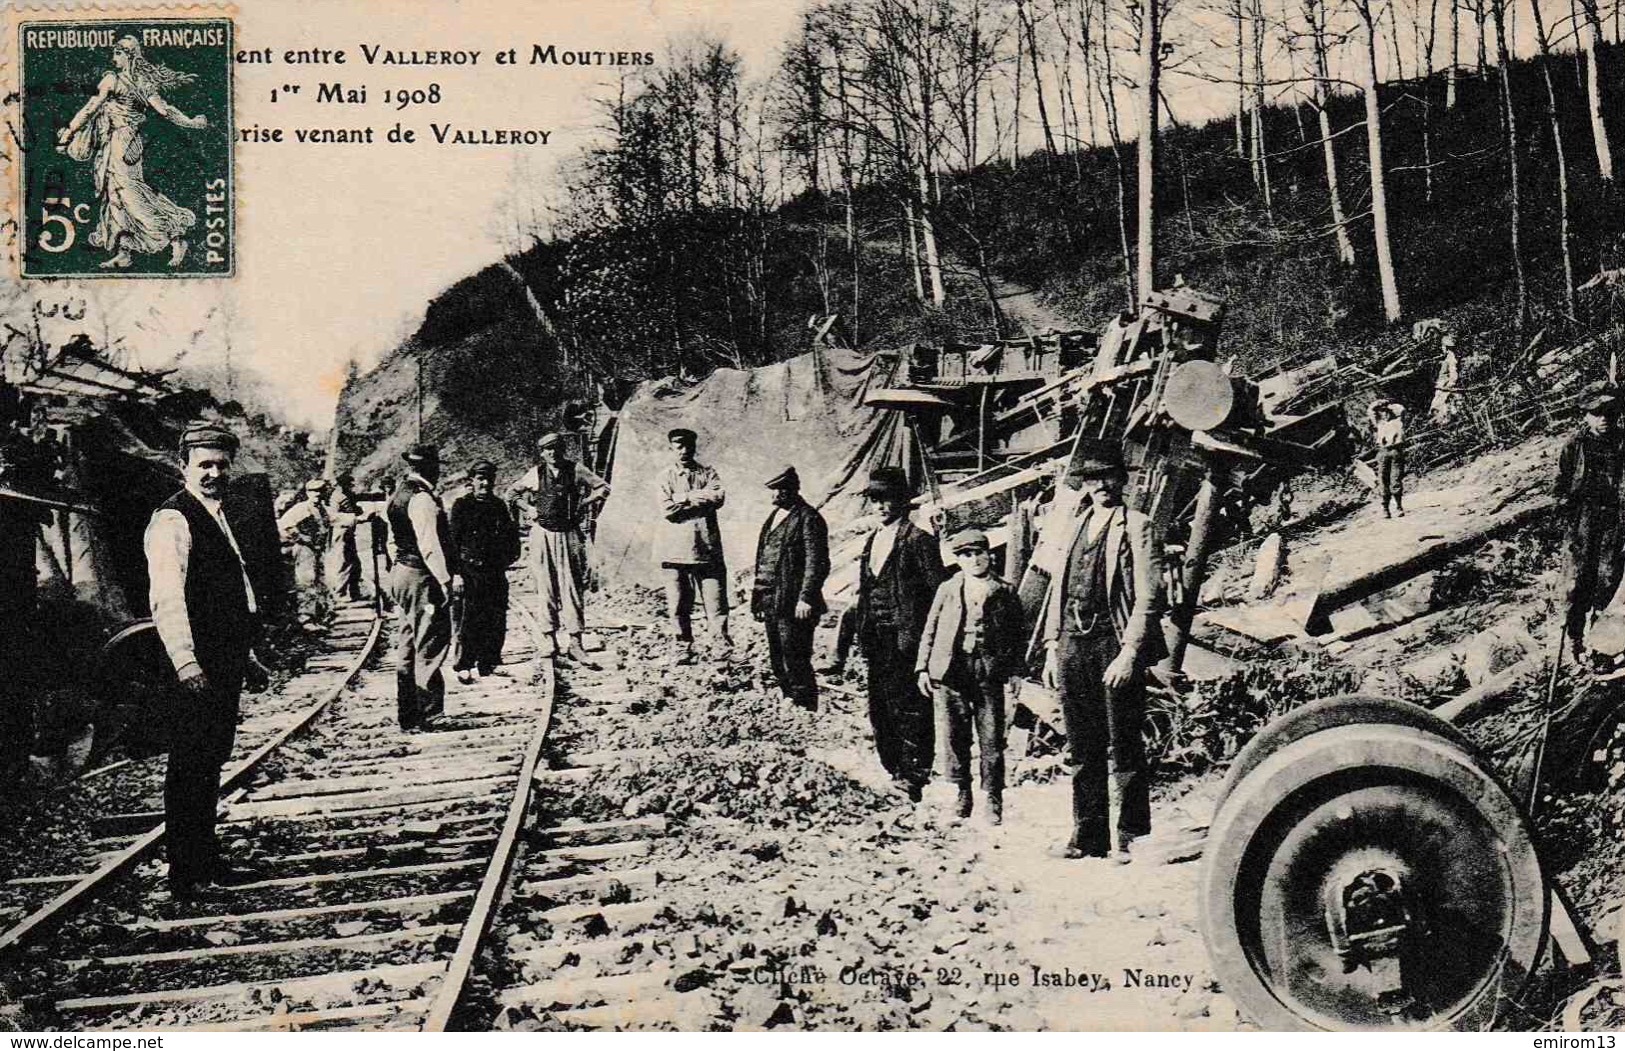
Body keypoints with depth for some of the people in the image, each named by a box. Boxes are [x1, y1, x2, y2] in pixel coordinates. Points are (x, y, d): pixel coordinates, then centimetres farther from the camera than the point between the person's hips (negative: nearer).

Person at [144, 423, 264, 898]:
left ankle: (207, 861, 25)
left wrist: (246, 657, 25)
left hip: (224, 664, 9)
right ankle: (183, 873, 4)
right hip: (194, 670, -9)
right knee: (188, 767, -3)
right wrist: (186, 662, -33)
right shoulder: (172, 521, -13)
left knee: (211, 763, 16)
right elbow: (167, 599, -24)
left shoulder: (218, 516, 17)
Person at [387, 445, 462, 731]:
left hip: (401, 574, 10)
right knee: (430, 647, -5)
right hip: (422, 579, -10)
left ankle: (407, 713, 20)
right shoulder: (422, 500, -18)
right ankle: (424, 711, -4)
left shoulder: (399, 495, 13)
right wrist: (447, 580, -20)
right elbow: (429, 546, -23)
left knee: (407, 648, 14)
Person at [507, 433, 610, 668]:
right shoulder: (536, 473, 4)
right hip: (542, 535, 1)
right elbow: (512, 492, 19)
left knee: (571, 588, -4)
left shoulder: (576, 470, 1)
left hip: (569, 534, -1)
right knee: (545, 589, 1)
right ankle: (548, 641, 6)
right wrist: (529, 508, 5)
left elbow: (603, 488, 8)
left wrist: (584, 504, -2)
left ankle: (574, 643, -2)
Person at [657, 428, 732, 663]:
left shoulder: (708, 473, 12)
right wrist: (698, 498, -6)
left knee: (716, 601, -5)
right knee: (678, 606, 2)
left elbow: (719, 497, -7)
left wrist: (684, 498, -8)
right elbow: (667, 509, -7)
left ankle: (724, 648, -1)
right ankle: (684, 650, 12)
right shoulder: (666, 477, 8)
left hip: (707, 547, 0)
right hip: (675, 549, 0)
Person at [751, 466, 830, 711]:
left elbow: (817, 562, -16)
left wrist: (806, 598, -21)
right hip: (770, 601, 9)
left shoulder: (808, 519, -11)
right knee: (778, 661, 15)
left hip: (793, 604, -9)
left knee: (795, 662, -6)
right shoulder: (774, 516, 16)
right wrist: (758, 595, 18)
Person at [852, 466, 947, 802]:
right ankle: (894, 770, 21)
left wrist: (916, 634, -13)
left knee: (907, 704, -6)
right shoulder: (873, 541, 16)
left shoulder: (918, 540, -8)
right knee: (880, 707, 11)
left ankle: (914, 773, -1)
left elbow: (938, 591, -10)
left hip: (905, 638, -8)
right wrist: (862, 632, 15)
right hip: (877, 638, 8)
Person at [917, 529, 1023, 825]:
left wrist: (1015, 672, 2)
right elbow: (930, 630, 13)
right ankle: (963, 793, 16)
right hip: (952, 668, 2)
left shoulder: (1004, 592, 7)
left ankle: (994, 800, 4)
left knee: (991, 738, -3)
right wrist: (923, 667, 6)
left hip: (989, 670, -2)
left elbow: (1016, 635, 9)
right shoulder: (947, 589, 11)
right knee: (957, 734, 5)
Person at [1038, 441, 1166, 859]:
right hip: (1073, 643, 6)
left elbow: (1149, 597, -9)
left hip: (1113, 642, -6)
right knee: (1082, 748, 10)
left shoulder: (1137, 528, -2)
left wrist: (1129, 653, -16)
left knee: (1122, 748, -2)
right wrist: (1052, 647, 12)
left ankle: (1126, 839, 4)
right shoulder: (1076, 528, 17)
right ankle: (1088, 835, 17)